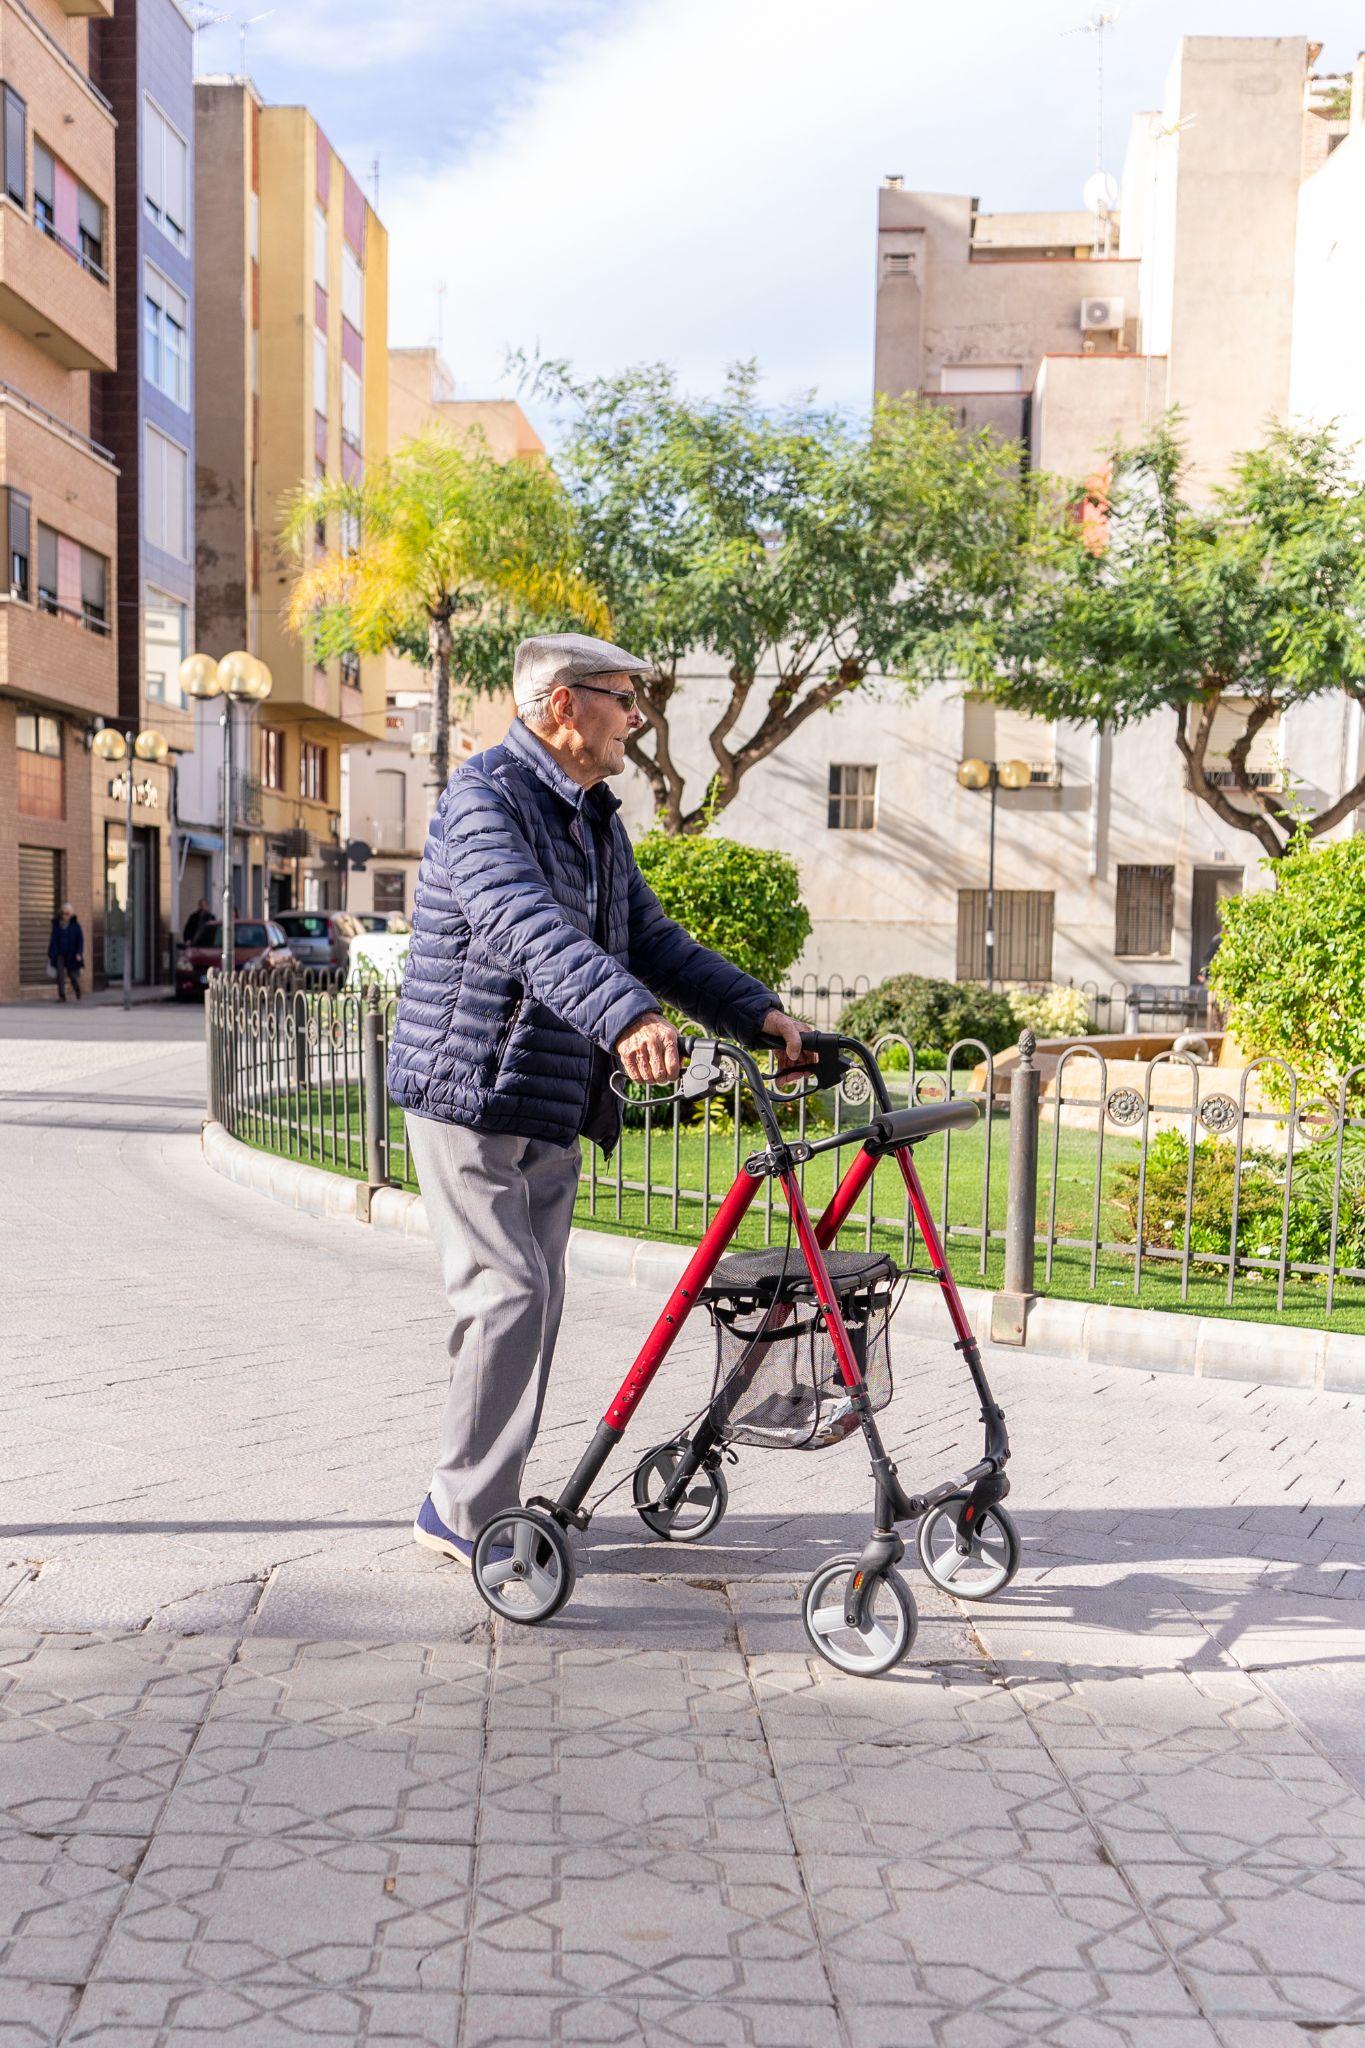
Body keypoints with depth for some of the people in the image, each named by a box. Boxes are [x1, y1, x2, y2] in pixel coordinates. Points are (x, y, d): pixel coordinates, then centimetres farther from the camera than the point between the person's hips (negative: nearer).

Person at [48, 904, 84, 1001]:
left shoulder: (75, 924, -2)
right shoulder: (56, 924, 5)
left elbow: (80, 939, -2)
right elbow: (53, 940, 10)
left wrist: (79, 953, -10)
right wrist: (50, 954, 8)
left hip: (72, 955, -2)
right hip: (60, 955, 2)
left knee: (73, 974, 3)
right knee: (60, 975, -7)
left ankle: (78, 996, 26)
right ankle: (62, 996, -3)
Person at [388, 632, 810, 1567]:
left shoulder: (596, 819, 15)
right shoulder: (486, 795, -15)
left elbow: (656, 942, 15)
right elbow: (528, 927, -32)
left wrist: (756, 1011, 1)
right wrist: (627, 1016, -47)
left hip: (556, 1109, 9)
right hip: (470, 1096, -9)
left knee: (538, 1299, 12)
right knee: (510, 1294, -12)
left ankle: (490, 1494, 25)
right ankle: (463, 1510, 1)